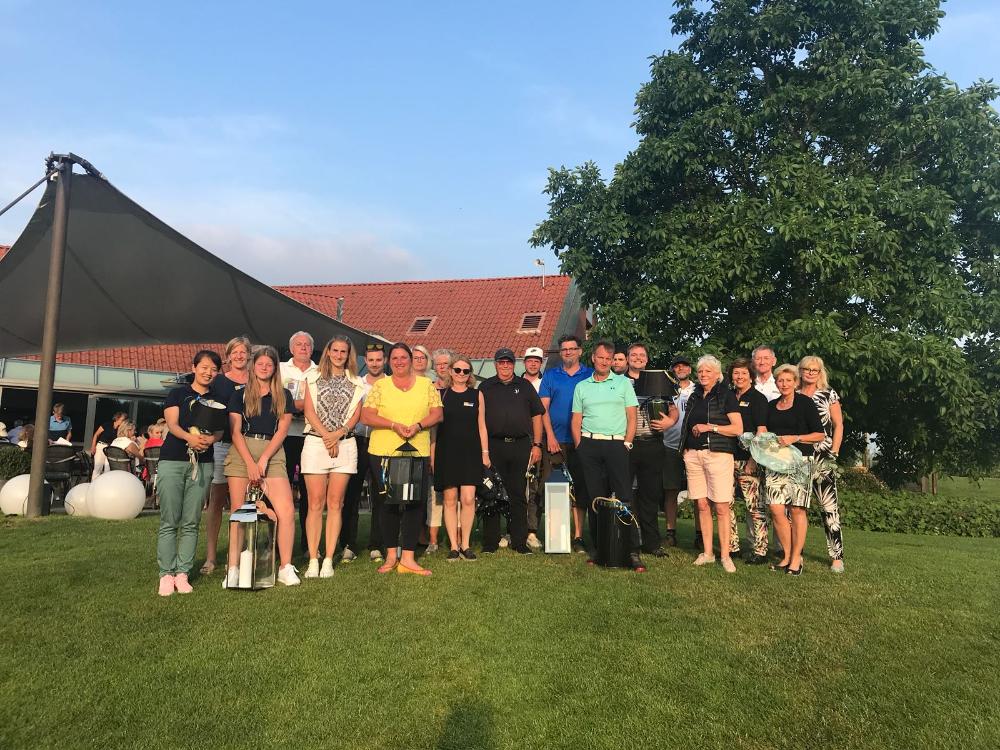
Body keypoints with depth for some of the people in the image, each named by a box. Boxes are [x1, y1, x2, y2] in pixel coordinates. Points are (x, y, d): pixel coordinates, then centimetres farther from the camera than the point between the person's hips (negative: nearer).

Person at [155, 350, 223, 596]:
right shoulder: (178, 393, 9)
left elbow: (220, 430, 5)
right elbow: (172, 424, -3)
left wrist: (210, 439, -19)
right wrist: (189, 437, -24)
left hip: (202, 463, 2)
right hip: (172, 460, -2)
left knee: (191, 523, 2)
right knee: (169, 522, -2)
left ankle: (182, 573, 7)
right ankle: (166, 574, 3)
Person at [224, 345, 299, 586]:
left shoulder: (283, 396, 12)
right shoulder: (239, 395, 10)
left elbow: (282, 430, 5)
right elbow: (235, 431, 2)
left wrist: (263, 460, -6)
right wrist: (250, 463, -8)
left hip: (272, 454, 1)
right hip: (241, 453, 0)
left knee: (287, 510, -11)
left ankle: (285, 568, -2)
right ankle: (233, 569, 5)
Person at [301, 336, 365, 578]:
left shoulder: (355, 382, 13)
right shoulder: (314, 377, 10)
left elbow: (356, 415, 5)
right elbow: (309, 411, 0)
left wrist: (338, 434, -10)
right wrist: (325, 435, -12)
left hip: (344, 444, 1)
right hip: (315, 442, -1)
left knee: (335, 504, 2)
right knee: (315, 503, -3)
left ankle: (328, 560, 6)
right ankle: (313, 560, 2)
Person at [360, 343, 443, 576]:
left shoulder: (427, 384, 9)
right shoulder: (380, 385, 6)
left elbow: (437, 413, 5)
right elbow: (366, 416, -2)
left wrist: (418, 425, -13)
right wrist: (394, 425, -14)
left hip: (418, 452, 1)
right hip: (383, 452, -1)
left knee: (416, 502, -2)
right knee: (389, 502, 6)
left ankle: (408, 557, 6)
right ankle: (391, 554, 19)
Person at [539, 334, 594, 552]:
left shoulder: (590, 375, 8)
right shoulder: (550, 375, 10)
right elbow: (543, 407, 5)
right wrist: (550, 436, -5)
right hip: (555, 441, 0)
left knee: (580, 489, 3)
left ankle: (578, 536, 9)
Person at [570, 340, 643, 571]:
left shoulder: (623, 382, 10)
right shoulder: (581, 387, 14)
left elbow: (632, 417, 6)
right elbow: (576, 421, 13)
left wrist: (626, 443, -4)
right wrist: (580, 447, 2)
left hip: (616, 445, -2)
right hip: (589, 445, 2)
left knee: (624, 497, -8)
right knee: (595, 498, 4)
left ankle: (632, 551, -7)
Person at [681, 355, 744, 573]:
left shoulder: (726, 395, 1)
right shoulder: (694, 397, 18)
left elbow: (738, 429, -5)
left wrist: (710, 427, -12)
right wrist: (685, 448, 14)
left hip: (718, 454, -5)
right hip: (693, 454, 5)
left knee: (721, 506, -6)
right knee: (701, 504, 4)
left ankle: (725, 555, 2)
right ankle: (707, 553, 12)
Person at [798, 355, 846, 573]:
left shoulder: (829, 395, 6)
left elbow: (838, 426, 4)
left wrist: (834, 452, -4)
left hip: (822, 457, -2)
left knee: (829, 506, -6)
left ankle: (837, 556, 1)